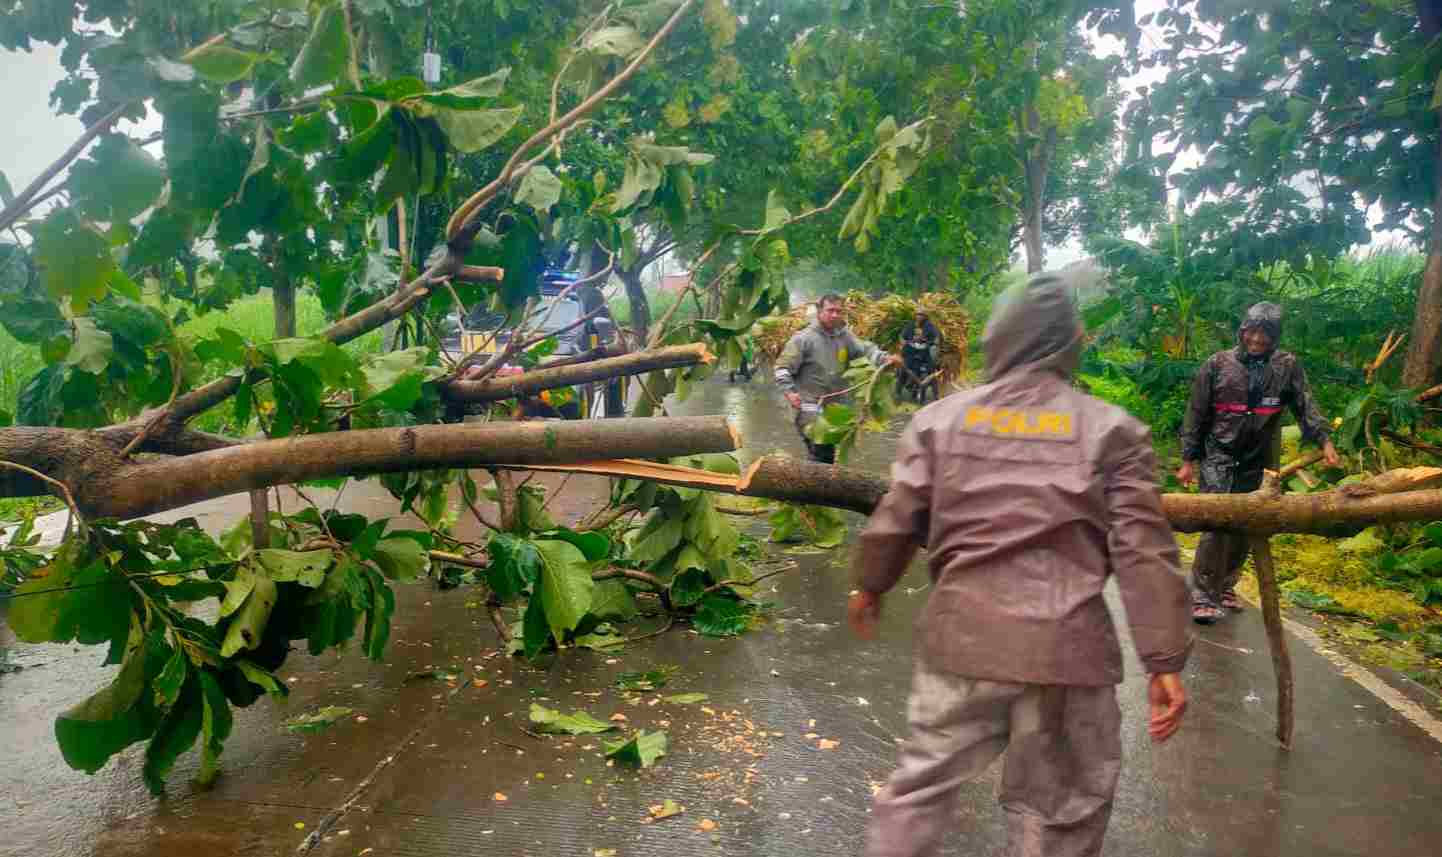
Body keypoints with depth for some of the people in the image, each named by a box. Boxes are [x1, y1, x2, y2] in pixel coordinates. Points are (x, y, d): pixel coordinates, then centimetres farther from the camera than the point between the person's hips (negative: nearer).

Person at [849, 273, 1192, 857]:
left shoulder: (940, 417, 4)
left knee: (922, 783, 16)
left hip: (960, 634, 1)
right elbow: (1144, 552, -4)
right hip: (1067, 645, -1)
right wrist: (1165, 661, 0)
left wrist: (869, 587, 25)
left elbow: (896, 519, 7)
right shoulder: (1112, 430, 1)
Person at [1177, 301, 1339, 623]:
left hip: (1259, 460, 3)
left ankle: (1225, 586, 27)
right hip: (1219, 456, -3)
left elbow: (1306, 406, -4)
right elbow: (1196, 414, 0)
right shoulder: (1218, 364, -3)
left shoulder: (1287, 366, 3)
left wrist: (1324, 440, -21)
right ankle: (1202, 596, -7)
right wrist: (1188, 460, -1)